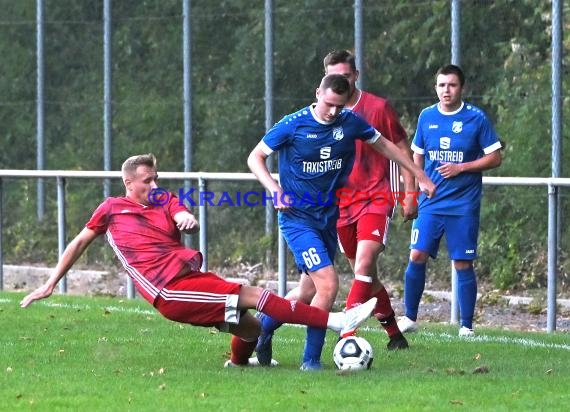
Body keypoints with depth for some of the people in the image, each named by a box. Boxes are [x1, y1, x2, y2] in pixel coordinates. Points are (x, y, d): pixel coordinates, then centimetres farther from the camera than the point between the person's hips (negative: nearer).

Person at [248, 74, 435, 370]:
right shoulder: (293, 125, -12)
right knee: (328, 284, -18)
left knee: (310, 293, 8)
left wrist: (421, 177, 16)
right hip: (297, 217, -6)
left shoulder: (351, 123, -1)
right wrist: (274, 189, -18)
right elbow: (255, 157, -3)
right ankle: (311, 361, -7)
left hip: (329, 217, 6)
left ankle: (265, 324, 32)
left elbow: (384, 145, 15)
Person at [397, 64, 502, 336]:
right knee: (417, 256, -8)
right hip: (430, 203, 3)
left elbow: (495, 158, -1)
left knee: (463, 263, -1)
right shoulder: (427, 117, 7)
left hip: (464, 205, -3)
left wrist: (461, 168, -12)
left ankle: (466, 325, 8)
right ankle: (409, 318, 5)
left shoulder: (476, 118, -3)